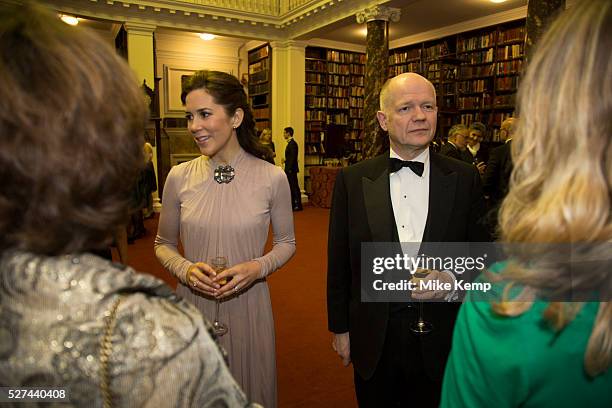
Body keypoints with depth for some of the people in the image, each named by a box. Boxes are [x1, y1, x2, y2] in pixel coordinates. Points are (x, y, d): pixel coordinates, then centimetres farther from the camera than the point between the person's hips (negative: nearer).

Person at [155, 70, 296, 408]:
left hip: (247, 305, -1)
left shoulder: (272, 178, -10)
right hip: (191, 304, 2)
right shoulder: (179, 177, -6)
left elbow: (286, 243, 3)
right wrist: (185, 268, -13)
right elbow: (163, 244, 7)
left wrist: (257, 268, -16)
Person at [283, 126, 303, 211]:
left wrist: (289, 169, -22)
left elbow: (293, 157, -21)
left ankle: (298, 205, -1)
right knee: (291, 187, 13)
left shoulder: (292, 144, -15)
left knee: (294, 187, -5)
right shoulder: (290, 143, 16)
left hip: (291, 169, -10)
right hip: (289, 169, 10)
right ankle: (293, 204, 20)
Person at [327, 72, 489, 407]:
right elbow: (338, 261, -1)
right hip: (372, 339, 0)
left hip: (440, 339, 1)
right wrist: (339, 327, 3)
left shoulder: (464, 178, -5)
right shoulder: (352, 179, -6)